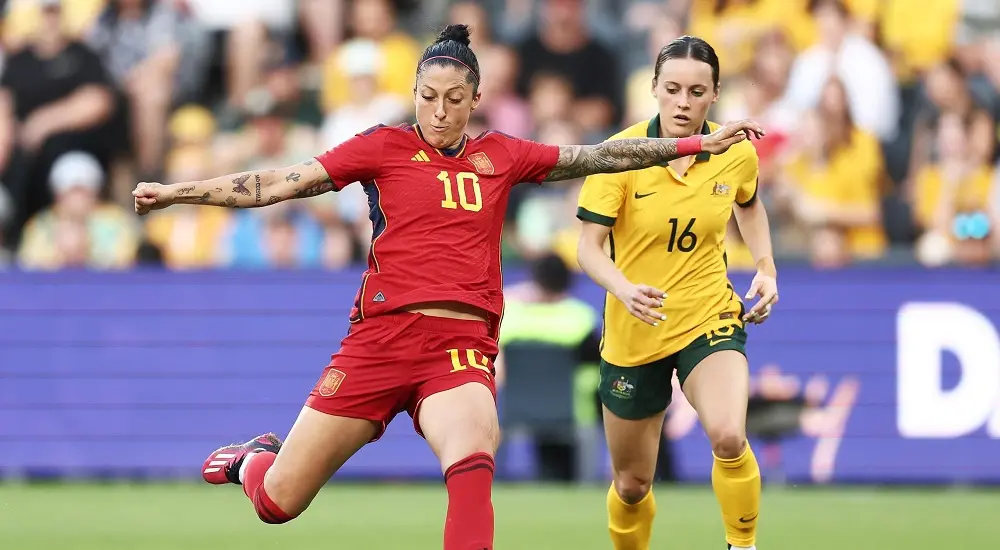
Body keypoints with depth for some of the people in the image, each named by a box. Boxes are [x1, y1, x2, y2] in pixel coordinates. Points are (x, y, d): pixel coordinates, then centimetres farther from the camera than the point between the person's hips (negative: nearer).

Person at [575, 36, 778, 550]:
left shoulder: (737, 154, -6)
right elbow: (588, 246, -19)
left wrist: (766, 267, 5)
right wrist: (625, 289, -38)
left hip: (710, 319, 0)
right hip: (632, 332, 0)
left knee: (728, 437, -29)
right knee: (631, 484, 11)